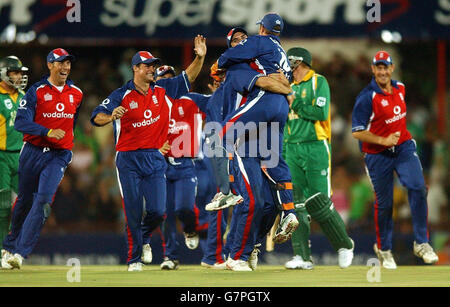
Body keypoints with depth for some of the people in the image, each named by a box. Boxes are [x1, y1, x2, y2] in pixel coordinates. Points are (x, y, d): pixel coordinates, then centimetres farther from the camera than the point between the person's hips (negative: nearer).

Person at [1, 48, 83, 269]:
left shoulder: (76, 94, 8)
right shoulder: (36, 91, -5)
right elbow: (21, 122, -15)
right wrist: (48, 132, -27)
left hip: (58, 156, 1)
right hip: (33, 153, -1)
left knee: (44, 200, -16)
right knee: (24, 200, 11)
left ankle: (21, 253, -18)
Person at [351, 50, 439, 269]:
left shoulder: (400, 88, 5)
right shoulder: (367, 97, -15)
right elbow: (357, 132, -17)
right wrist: (384, 141, -22)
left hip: (404, 147, 4)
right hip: (378, 154, -4)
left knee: (418, 188, -16)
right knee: (384, 203, 3)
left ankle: (421, 243, -9)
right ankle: (383, 248, 25)